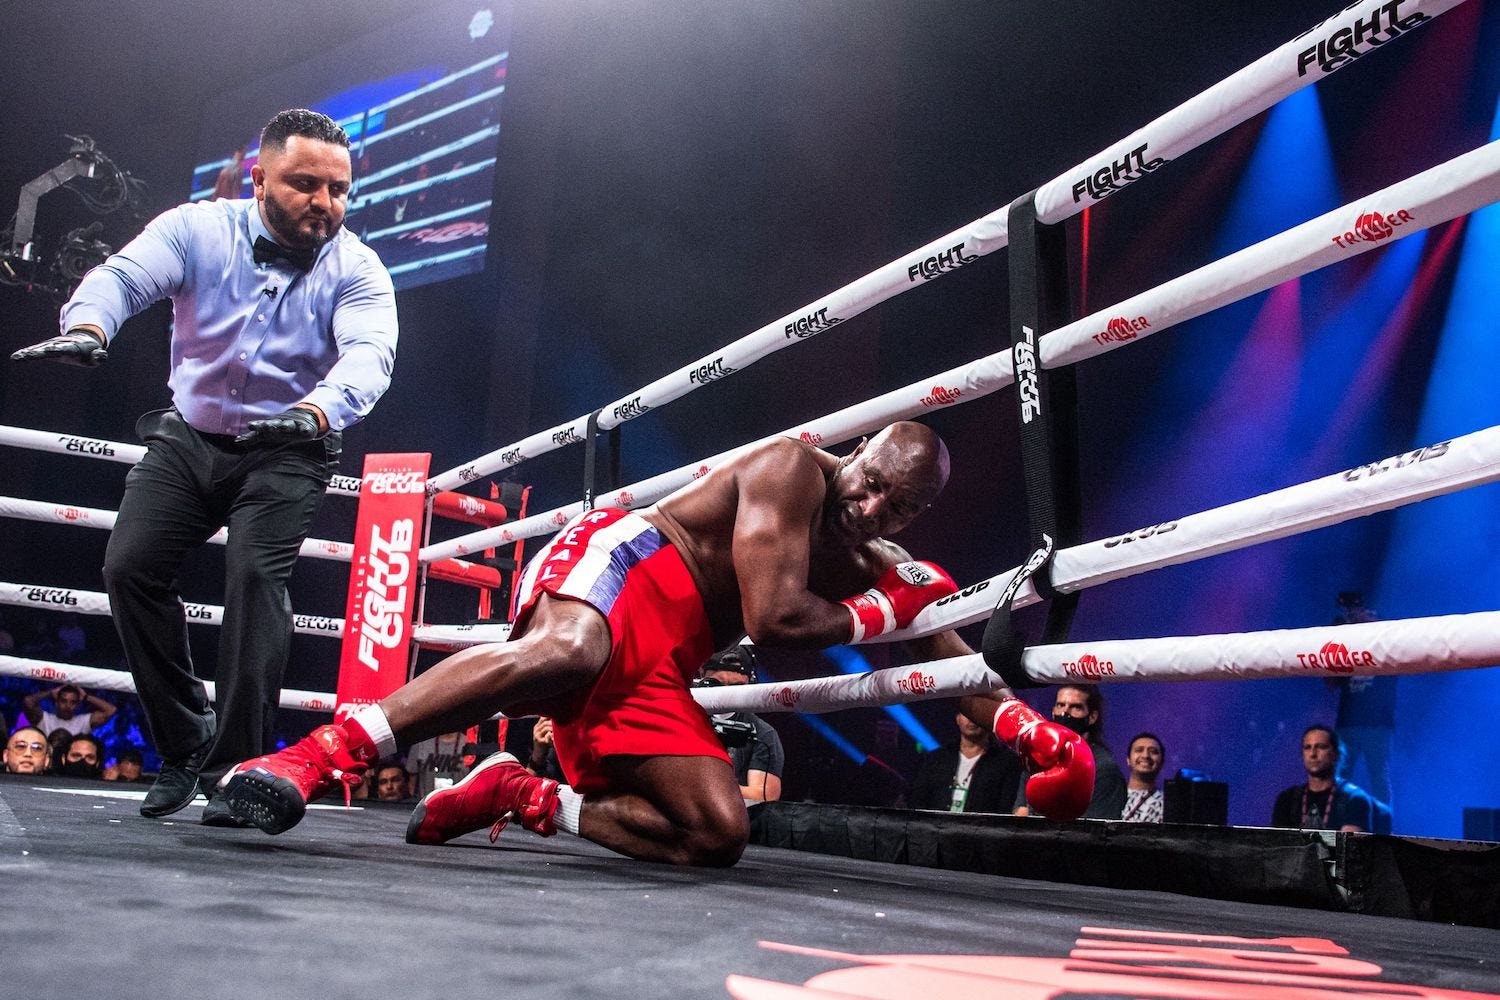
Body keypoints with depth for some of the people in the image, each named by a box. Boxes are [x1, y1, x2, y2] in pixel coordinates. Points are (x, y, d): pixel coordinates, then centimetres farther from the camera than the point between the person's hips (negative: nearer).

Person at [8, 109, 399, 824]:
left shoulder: (358, 272, -10)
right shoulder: (198, 230, -6)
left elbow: (368, 354, -29)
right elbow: (123, 275, -22)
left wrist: (318, 411, -51)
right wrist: (88, 327, -47)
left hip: (286, 454, -2)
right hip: (189, 437, 3)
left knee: (256, 575, -21)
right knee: (130, 567, -8)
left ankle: (239, 764, -13)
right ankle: (185, 744, 7)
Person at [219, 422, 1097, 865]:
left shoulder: (873, 564, 19)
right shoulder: (794, 466, -6)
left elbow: (947, 654, 23)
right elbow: (774, 618, -17)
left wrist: (1030, 730, 8)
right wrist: (882, 611, -1)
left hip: (656, 671, 8)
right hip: (622, 560, -8)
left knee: (719, 833, -7)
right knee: (565, 653, -44)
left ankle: (518, 796, 0)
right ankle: (327, 753, -39)